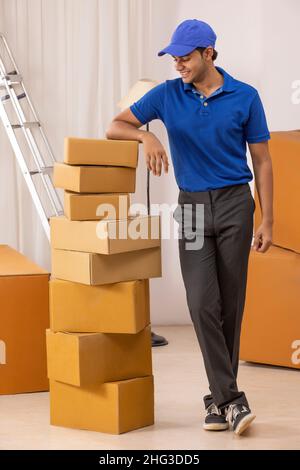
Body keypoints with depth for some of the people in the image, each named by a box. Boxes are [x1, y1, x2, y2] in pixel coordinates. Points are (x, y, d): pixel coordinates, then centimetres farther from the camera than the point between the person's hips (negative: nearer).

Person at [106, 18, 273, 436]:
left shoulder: (245, 97, -2)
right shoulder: (167, 95, 2)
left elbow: (262, 160, 2)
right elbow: (114, 127, 5)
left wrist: (267, 220, -3)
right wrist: (146, 136, -17)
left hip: (234, 203, -1)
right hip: (191, 206, 1)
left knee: (230, 305, 2)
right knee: (203, 304, -10)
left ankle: (219, 397, 14)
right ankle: (231, 398, -7)